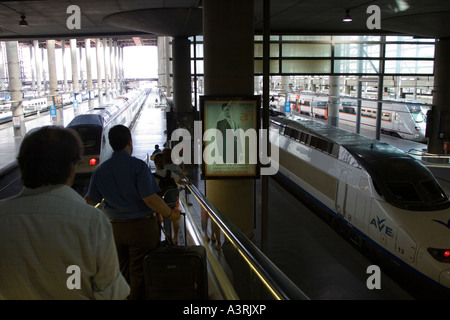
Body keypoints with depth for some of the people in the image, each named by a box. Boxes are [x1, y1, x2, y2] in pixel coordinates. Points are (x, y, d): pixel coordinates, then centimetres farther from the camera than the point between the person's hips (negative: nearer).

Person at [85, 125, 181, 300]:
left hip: (116, 227, 5)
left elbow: (90, 200, 8)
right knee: (140, 273, 7)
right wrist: (171, 214, -7)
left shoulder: (100, 171, 1)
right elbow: (150, 199, -20)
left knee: (122, 271, 19)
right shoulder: (138, 166, -16)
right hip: (142, 226, -5)